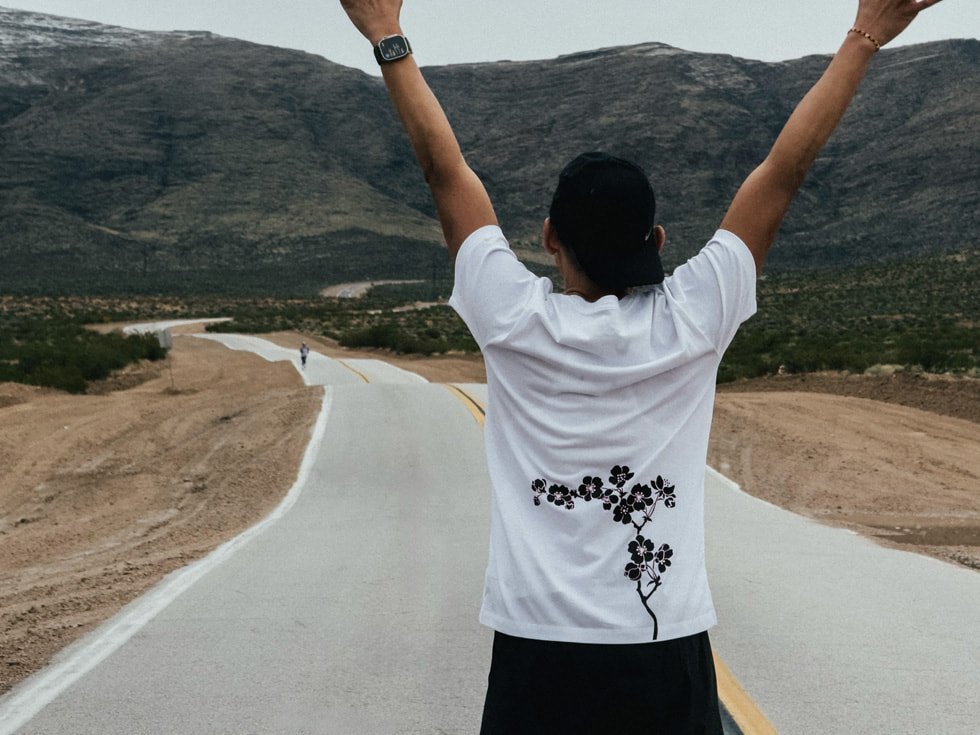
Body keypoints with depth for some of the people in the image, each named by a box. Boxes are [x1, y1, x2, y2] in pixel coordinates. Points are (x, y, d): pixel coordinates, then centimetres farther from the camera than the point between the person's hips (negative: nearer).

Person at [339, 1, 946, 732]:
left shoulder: (515, 322, -8)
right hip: (667, 652, 1)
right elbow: (784, 171, -1)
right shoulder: (692, 321, -7)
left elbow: (446, 168, 0)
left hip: (538, 651, 0)